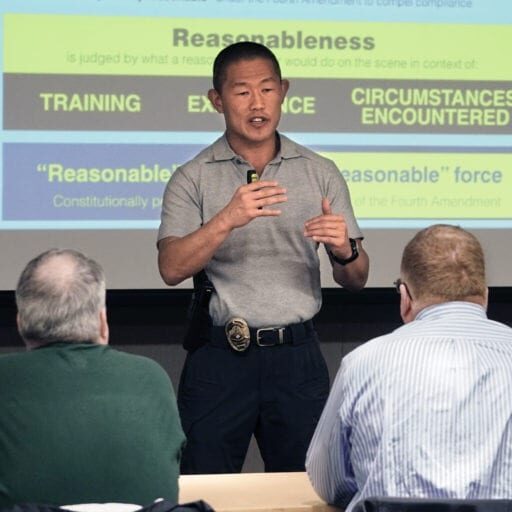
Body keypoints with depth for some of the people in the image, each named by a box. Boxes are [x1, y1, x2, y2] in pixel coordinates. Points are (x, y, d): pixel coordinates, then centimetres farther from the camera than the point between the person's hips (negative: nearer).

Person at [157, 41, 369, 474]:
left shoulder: (321, 174, 7)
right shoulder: (192, 179, 2)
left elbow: (356, 281, 7)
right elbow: (172, 268, -12)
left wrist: (345, 251, -16)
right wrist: (227, 220, -27)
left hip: (297, 357, 2)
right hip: (218, 359, -1)